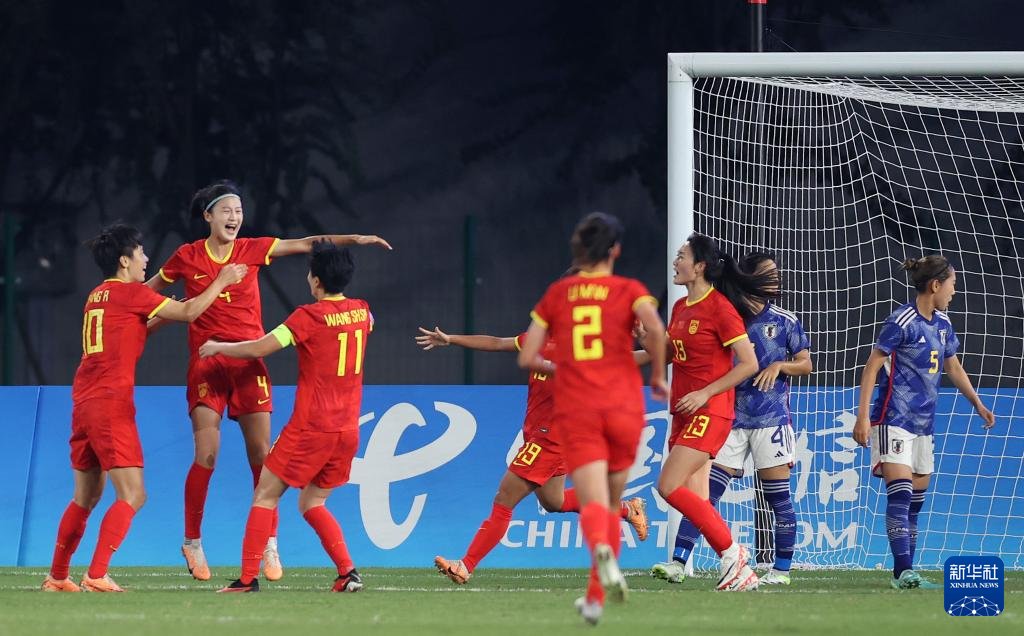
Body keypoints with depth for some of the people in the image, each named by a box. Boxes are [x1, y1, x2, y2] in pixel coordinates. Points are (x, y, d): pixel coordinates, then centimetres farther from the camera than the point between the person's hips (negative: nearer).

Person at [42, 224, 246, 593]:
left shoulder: (97, 296, 18)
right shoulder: (131, 293, -6)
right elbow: (189, 313, -2)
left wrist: (161, 317, 25)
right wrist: (221, 282, 9)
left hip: (83, 404, 9)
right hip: (112, 404, -9)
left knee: (86, 496, 17)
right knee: (132, 495, -9)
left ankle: (57, 577, 20)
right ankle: (97, 576, -18)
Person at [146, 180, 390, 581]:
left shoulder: (252, 250, 5)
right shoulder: (187, 258, 3)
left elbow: (306, 244, -1)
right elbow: (148, 291, 18)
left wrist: (356, 239, -9)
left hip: (249, 364, 2)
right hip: (207, 364, -2)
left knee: (261, 454, -4)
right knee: (206, 456, -10)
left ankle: (269, 545, 4)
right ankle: (192, 542, 5)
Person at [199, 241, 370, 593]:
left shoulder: (309, 316, -12)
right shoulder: (361, 311, 7)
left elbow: (259, 349, -15)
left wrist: (217, 347, 2)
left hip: (311, 428, -6)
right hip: (348, 430, 6)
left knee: (265, 495, 3)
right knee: (312, 504, 17)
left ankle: (248, 577, -3)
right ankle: (348, 572, 1)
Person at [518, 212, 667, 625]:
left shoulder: (556, 294, 10)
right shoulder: (629, 290, 4)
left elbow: (527, 358, 7)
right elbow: (655, 328, -17)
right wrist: (658, 377, -2)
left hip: (575, 410, 0)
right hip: (623, 406, 0)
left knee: (593, 503, -12)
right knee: (612, 503, 17)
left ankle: (603, 551, -47)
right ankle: (596, 598, 18)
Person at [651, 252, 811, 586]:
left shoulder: (785, 320, 5)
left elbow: (805, 363, 8)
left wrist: (780, 365, -11)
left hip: (771, 419, -1)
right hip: (731, 418, 1)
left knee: (778, 496, 0)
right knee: (705, 492, -8)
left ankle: (782, 570, 12)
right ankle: (678, 562, -12)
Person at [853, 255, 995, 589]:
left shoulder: (942, 323, 11)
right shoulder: (902, 321, -13)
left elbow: (953, 367, 25)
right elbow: (872, 366, -13)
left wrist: (978, 404, 22)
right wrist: (863, 415, -17)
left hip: (924, 422, 8)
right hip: (894, 420, -8)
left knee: (916, 500, 8)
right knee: (900, 494, -16)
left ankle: (903, 573, 12)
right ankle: (902, 571, -22)